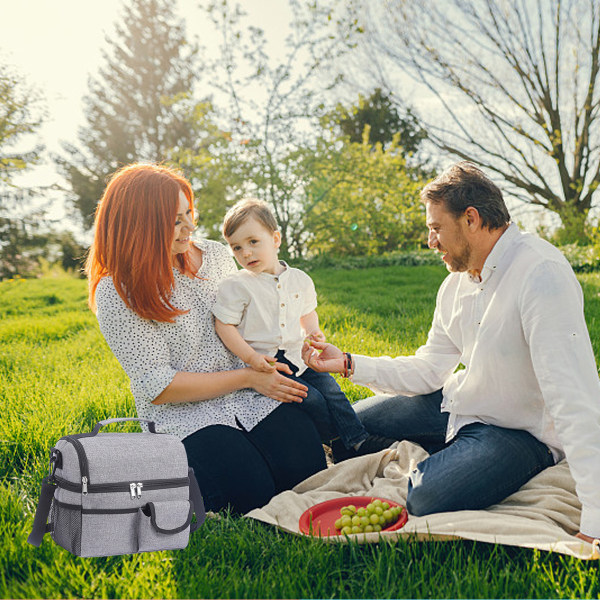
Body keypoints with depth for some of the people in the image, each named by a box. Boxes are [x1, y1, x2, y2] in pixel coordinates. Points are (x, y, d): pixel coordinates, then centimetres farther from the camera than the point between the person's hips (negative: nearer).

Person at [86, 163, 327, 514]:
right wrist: (248, 378, -15)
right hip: (184, 414, -3)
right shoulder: (117, 294, -12)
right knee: (254, 495, -21)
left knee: (307, 470, -17)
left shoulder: (216, 255, 4)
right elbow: (158, 387, -14)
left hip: (252, 398, 4)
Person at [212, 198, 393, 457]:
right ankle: (338, 443, 5)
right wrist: (250, 357, -20)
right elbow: (224, 325, -10)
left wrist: (312, 331, -1)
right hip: (265, 364, -5)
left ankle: (357, 438, 9)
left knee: (330, 389, -3)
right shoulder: (235, 286, -10)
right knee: (310, 399, -14)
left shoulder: (300, 280, 4)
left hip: (298, 357, 5)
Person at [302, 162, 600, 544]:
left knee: (426, 497, -30)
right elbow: (429, 370, 7)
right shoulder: (456, 283, 1)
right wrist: (348, 364, 0)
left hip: (520, 432, -8)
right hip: (458, 403, 8)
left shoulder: (541, 274, -28)